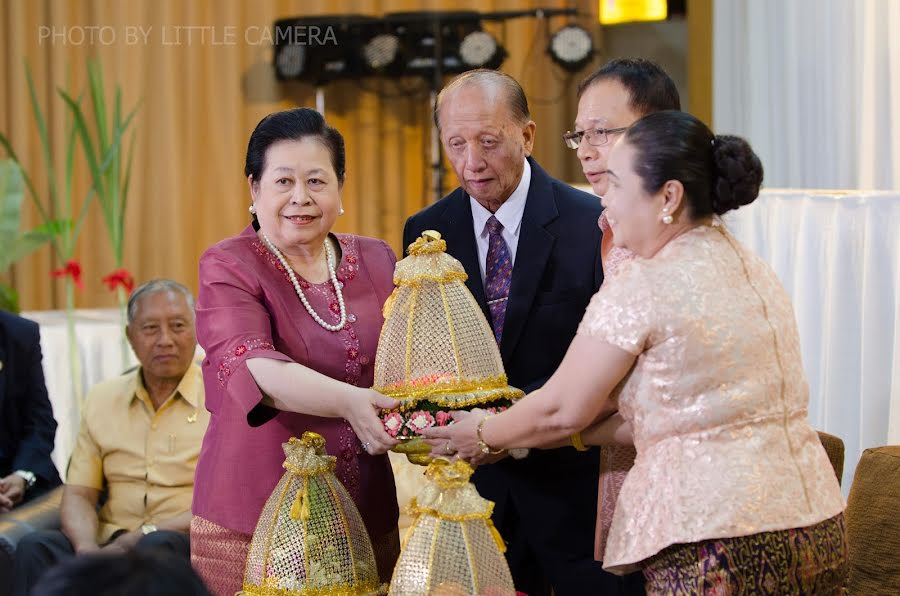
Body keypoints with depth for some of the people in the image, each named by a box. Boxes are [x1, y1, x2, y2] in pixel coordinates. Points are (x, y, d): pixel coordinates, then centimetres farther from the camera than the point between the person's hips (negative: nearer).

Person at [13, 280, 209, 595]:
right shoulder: (101, 399, 16)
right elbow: (78, 494, 13)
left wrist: (145, 534, -17)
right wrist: (88, 548, -11)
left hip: (190, 546, -3)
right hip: (112, 545, 3)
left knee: (158, 545, -37)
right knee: (35, 545, -26)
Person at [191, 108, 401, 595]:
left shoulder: (377, 262, 8)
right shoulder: (227, 268, -5)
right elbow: (252, 366, -21)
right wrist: (346, 402, -38)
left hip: (367, 518, 4)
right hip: (251, 522, -3)